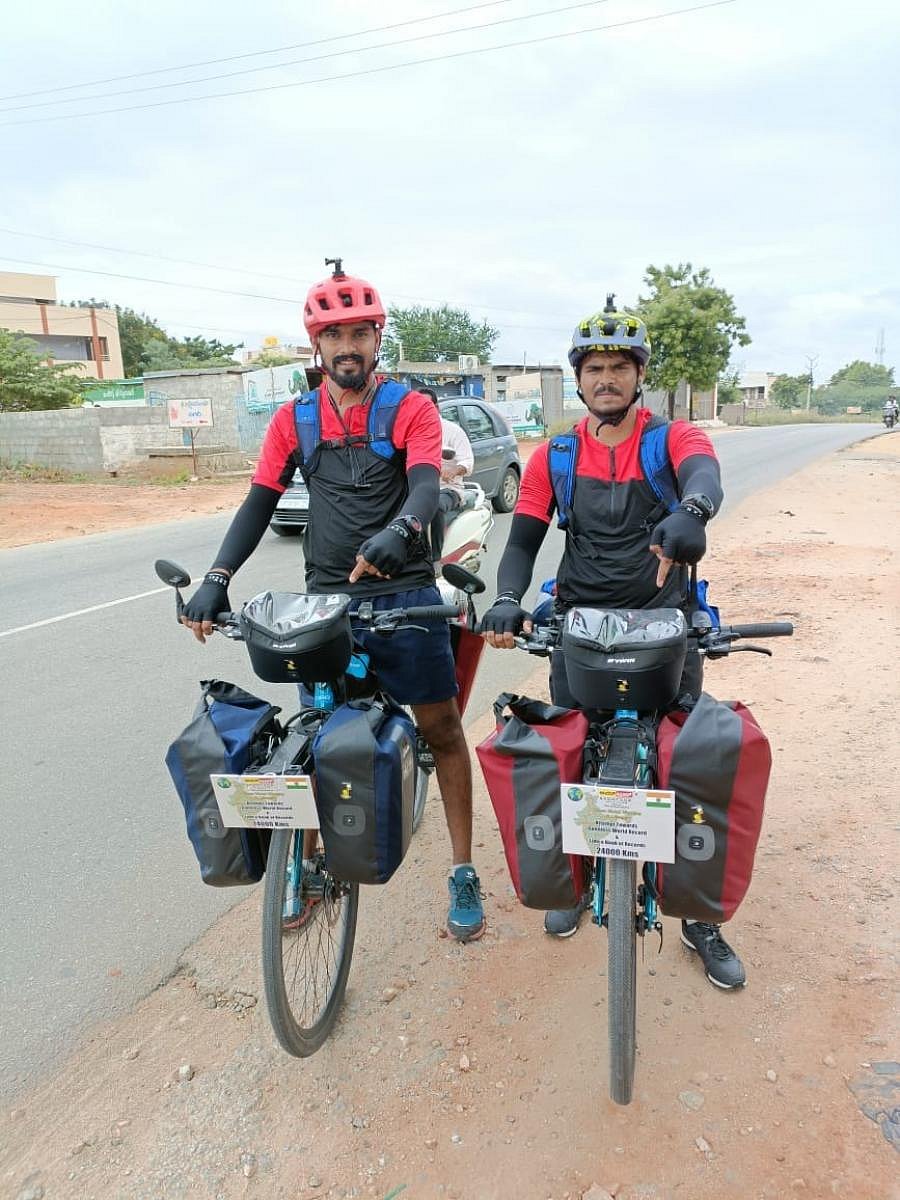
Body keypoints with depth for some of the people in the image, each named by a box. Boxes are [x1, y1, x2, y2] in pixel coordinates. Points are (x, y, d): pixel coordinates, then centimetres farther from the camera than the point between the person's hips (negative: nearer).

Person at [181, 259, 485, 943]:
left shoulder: (410, 409, 0)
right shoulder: (294, 419, 9)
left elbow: (426, 485, -15)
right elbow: (260, 502, 6)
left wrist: (399, 532, -38)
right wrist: (217, 578, -7)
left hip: (404, 593, -2)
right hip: (326, 597, 3)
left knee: (441, 727, 2)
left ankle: (463, 872, 17)